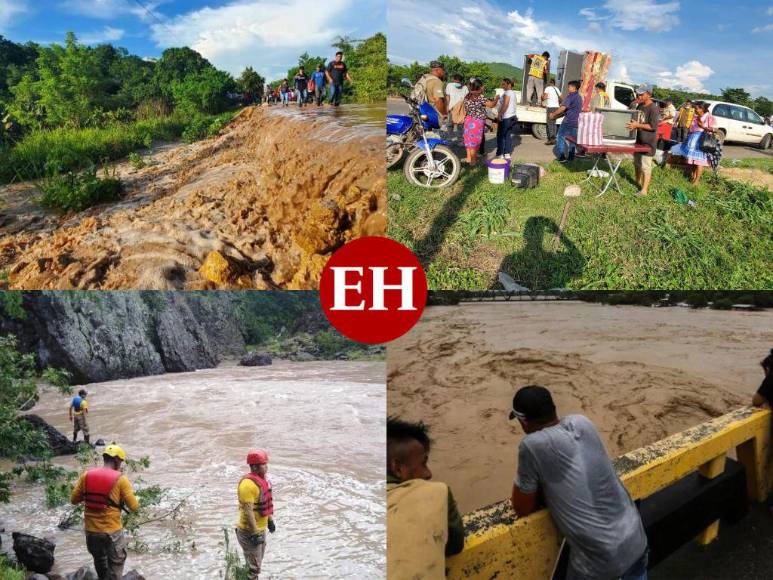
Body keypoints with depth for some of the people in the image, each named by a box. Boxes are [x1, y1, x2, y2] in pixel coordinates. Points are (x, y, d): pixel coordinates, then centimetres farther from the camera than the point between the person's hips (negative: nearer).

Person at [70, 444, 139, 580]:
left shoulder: (86, 475, -5)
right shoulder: (120, 479, -15)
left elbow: (73, 500, 4)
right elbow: (133, 507, -11)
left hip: (91, 530, 5)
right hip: (112, 531, -4)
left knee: (99, 560, 28)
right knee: (115, 565, 12)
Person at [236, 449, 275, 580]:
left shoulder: (261, 479, 4)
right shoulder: (248, 484, -26)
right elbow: (248, 511, -26)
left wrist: (270, 520, 19)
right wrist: (255, 534, -24)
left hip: (260, 528, 9)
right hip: (250, 532, -9)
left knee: (256, 563, 23)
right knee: (253, 567, 1)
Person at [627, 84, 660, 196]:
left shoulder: (653, 108, -16)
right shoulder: (640, 106, 9)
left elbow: (653, 126, -22)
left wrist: (637, 125, -25)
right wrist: (632, 123, 0)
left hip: (648, 142, -9)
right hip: (639, 139, 9)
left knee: (645, 166, -7)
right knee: (636, 162, 19)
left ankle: (644, 189, -3)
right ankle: (638, 182, 35)